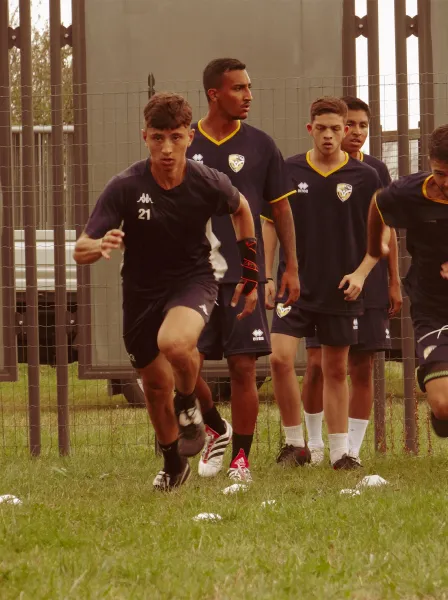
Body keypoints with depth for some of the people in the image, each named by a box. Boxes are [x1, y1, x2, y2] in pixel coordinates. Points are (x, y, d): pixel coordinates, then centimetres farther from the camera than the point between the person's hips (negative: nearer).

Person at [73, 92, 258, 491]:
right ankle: (173, 465, 40)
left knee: (174, 342, -34)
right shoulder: (125, 187, -20)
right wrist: (99, 246, -45)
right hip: (142, 289, 2)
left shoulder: (208, 184, -16)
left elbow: (241, 209, 9)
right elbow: (80, 250, -21)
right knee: (155, 385, 13)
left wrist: (250, 274, 11)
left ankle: (189, 405, -2)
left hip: (194, 278, -2)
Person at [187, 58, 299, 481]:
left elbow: (281, 209, 10)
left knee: (243, 367, -3)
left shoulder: (260, 146, 4)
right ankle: (216, 429, 21)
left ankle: (241, 458, 8)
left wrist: (291, 267, 6)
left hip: (245, 273, 0)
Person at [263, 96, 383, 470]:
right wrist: (266, 277, 4)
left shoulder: (365, 177, -1)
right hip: (295, 284, 0)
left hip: (340, 291, 0)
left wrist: (361, 272, -7)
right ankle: (296, 444, 1)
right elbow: (271, 224, 9)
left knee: (336, 371, 7)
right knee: (281, 358, -14)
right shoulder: (288, 171, 0)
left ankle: (340, 451, 17)